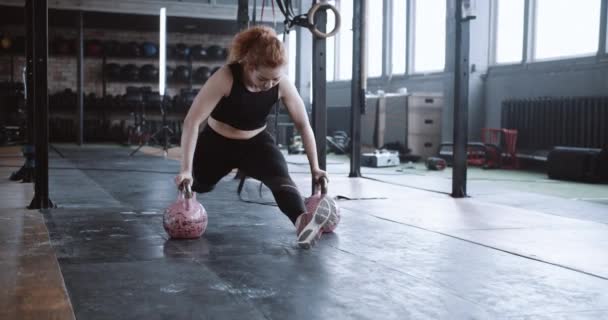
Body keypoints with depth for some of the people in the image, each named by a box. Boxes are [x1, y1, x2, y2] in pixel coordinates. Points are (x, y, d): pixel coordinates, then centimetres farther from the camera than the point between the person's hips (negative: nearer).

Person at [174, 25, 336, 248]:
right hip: (217, 143, -1)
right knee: (198, 185, 19)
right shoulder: (225, 77, -31)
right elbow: (192, 121, -33)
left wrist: (314, 167, -8)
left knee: (281, 177, -28)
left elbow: (303, 125, -9)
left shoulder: (282, 85, -21)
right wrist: (186, 169, -37)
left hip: (255, 143, 1)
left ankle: (302, 222, -53)